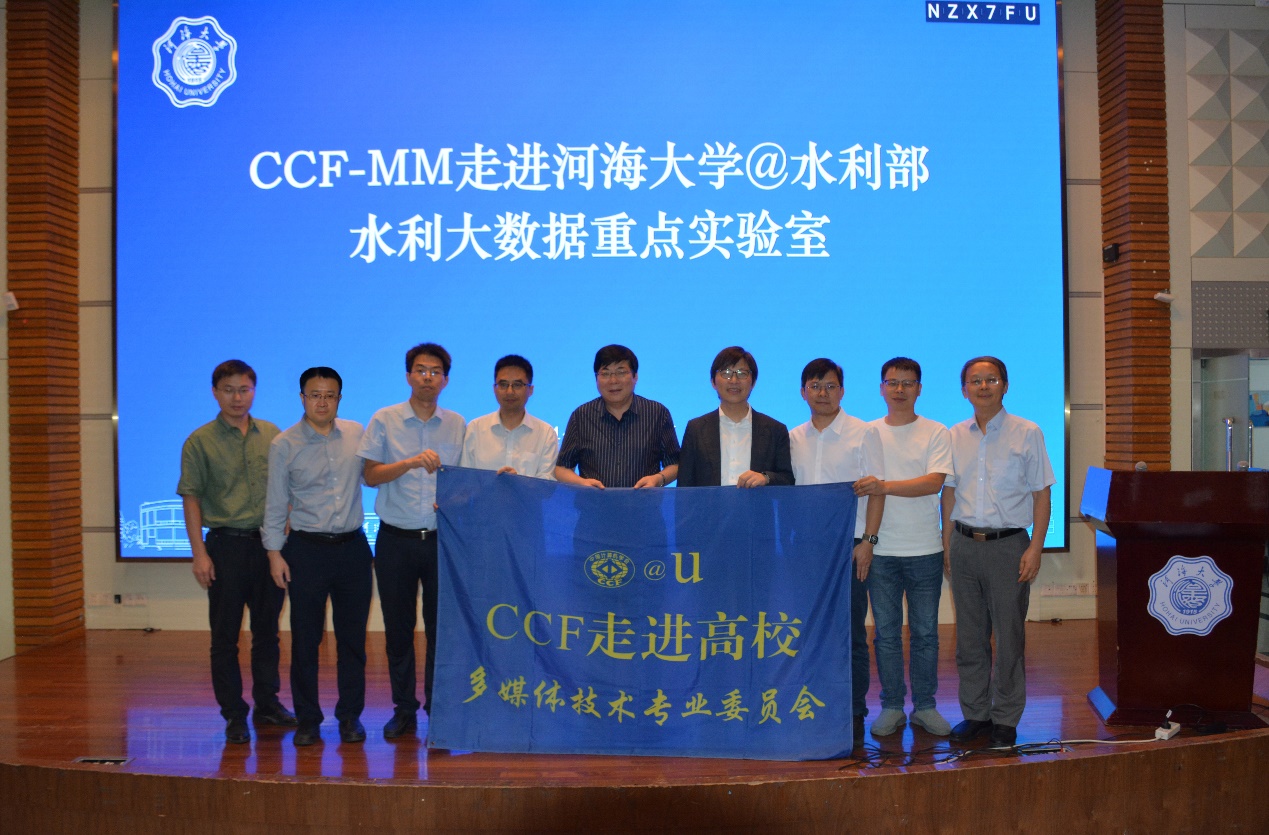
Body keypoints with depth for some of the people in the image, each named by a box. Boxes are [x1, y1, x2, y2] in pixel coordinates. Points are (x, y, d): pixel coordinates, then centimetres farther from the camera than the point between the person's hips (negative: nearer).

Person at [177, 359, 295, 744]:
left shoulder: (272, 435, 7)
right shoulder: (200, 441, -1)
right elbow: (191, 498, -3)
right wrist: (199, 552, -10)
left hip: (269, 543, 3)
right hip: (227, 543, -3)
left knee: (267, 630, 12)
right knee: (225, 635, 3)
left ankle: (267, 703, 25)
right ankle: (234, 715, 13)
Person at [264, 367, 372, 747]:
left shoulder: (356, 434, 5)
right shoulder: (284, 445, -1)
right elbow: (275, 503, 0)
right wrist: (275, 552, -3)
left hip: (352, 547, 2)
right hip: (306, 549, -2)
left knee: (353, 637, 7)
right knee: (305, 639, 4)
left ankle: (350, 716, 20)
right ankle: (307, 720, 17)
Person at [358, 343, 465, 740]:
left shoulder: (457, 425, 6)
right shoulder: (384, 420, 2)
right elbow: (370, 475, -5)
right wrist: (410, 462, -19)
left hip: (441, 539, 1)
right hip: (395, 540, 0)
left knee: (441, 626, 3)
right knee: (398, 627, 7)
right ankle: (404, 708, 20)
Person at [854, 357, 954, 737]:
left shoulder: (936, 434, 0)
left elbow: (934, 481, -15)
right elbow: (858, 488, 7)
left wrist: (886, 486, -28)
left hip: (924, 550, -1)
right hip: (880, 550, 1)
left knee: (925, 632, 7)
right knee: (886, 632, 7)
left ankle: (924, 706, 20)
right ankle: (891, 707, 18)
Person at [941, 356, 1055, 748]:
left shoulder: (1027, 433, 0)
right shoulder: (955, 437, 9)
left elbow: (1041, 494, -1)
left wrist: (1035, 548, -9)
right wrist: (947, 546, 8)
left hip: (1008, 545, -3)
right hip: (964, 544, 3)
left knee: (1009, 636, 2)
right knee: (969, 637, 9)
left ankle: (1005, 720, 14)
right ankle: (975, 714, 21)